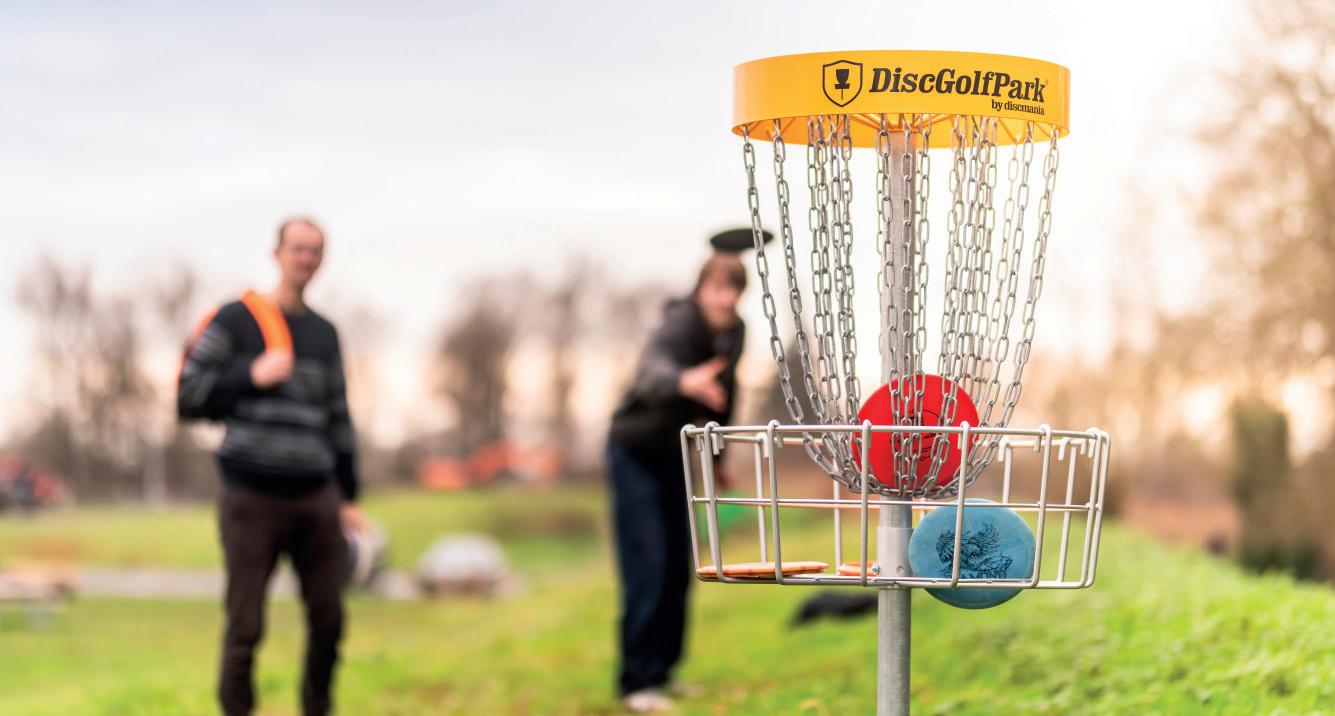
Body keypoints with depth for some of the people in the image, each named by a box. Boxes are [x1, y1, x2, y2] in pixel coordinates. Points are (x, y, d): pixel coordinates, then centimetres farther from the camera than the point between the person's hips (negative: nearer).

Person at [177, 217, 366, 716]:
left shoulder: (325, 333, 16)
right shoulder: (235, 320, 1)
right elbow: (188, 398, -3)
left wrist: (348, 497, 17)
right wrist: (253, 378, -13)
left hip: (316, 500, 4)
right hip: (252, 500, -4)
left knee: (329, 619, 1)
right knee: (246, 628, -5)